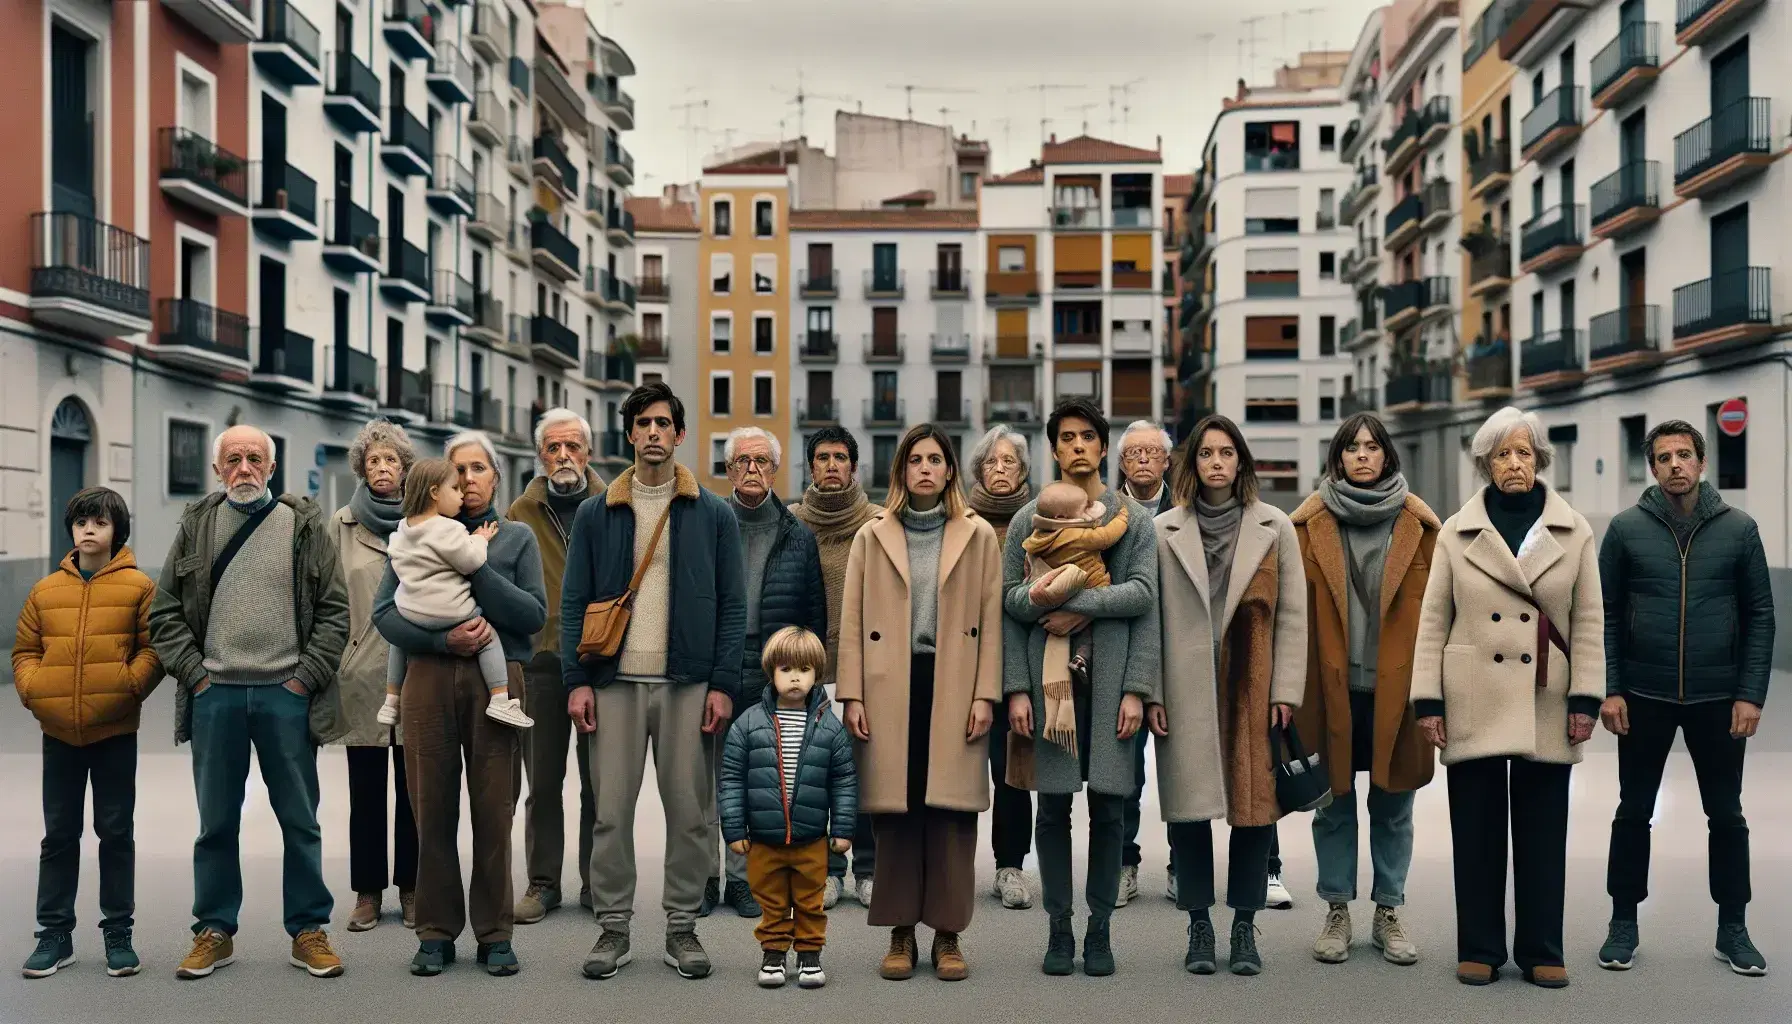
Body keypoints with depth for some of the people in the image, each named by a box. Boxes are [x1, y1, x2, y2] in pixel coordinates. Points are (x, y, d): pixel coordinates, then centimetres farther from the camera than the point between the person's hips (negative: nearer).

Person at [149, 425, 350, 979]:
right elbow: (165, 612, 8)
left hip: (287, 694, -1)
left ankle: (309, 931, 16)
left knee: (300, 820, 6)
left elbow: (334, 610, 0)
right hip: (215, 695, 2)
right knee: (216, 822, 11)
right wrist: (194, 673, -2)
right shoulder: (196, 527, 8)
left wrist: (307, 675, -7)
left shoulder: (304, 524, 3)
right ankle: (214, 932, 23)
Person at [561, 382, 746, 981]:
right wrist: (577, 680, -3)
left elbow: (732, 606, 4)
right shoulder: (596, 515, 8)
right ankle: (613, 927, 16)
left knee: (690, 812, 4)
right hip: (615, 682, 1)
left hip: (688, 683, 0)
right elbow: (574, 603, 7)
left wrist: (723, 683, -5)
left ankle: (682, 927, 16)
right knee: (611, 812, 3)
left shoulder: (714, 515, 6)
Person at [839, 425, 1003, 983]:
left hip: (954, 688, 0)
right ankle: (900, 934, 13)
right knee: (895, 812, 2)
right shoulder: (872, 536, 11)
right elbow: (852, 622, 7)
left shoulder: (978, 535, 9)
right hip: (891, 690, 1)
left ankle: (948, 934, 12)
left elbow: (991, 620, 5)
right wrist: (852, 696, -1)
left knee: (953, 812, 0)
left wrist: (985, 695, -3)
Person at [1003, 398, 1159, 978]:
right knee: (1053, 806, 3)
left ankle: (1099, 930, 14)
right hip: (1046, 674, 0)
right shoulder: (1030, 518, 9)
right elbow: (1008, 598, 3)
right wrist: (1016, 686, -7)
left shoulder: (1133, 517, 9)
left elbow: (1143, 594, -2)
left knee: (1108, 806, 3)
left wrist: (1080, 605, -14)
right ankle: (1059, 928, 14)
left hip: (1111, 675, 0)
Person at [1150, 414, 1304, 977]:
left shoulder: (1275, 527, 7)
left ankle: (1244, 924, 16)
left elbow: (1292, 615, 5)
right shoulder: (1165, 530, 7)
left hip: (1253, 691, 0)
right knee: (1190, 805, 3)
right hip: (1188, 692, 0)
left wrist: (1285, 692, -2)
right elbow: (1153, 617, 4)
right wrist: (1152, 692, -2)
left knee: (1254, 804, 2)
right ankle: (1199, 925, 16)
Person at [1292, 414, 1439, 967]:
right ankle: (1337, 912, 21)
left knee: (1393, 804, 9)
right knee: (1334, 801, 8)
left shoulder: (1417, 521, 4)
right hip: (1331, 685, 0)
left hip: (1395, 685, 1)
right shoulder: (1311, 520, 2)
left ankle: (1388, 914, 23)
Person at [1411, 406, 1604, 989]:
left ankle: (1541, 951, 18)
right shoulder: (1456, 533, 4)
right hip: (1474, 706, 0)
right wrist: (1428, 700, -3)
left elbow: (1588, 623, 4)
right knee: (1477, 832, 5)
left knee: (1543, 833, 6)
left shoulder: (1575, 532, 5)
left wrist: (1586, 699, -3)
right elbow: (1432, 622, 3)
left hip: (1546, 707, 0)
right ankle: (1479, 949, 16)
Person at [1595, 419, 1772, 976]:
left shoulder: (1739, 528, 0)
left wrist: (1751, 694, -6)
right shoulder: (1625, 528, -2)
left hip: (1719, 699, 1)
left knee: (1727, 816, 10)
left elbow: (1760, 615, 1)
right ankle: (1624, 922, 20)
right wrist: (1609, 689, -7)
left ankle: (1733, 928, 24)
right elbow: (1604, 614, -1)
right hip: (1643, 698, 0)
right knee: (1633, 813, 8)